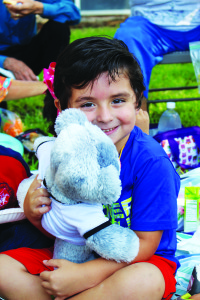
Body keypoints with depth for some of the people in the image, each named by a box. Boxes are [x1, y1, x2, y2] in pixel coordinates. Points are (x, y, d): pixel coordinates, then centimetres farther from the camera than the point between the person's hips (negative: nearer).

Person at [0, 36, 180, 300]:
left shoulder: (151, 162, -22)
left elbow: (144, 244, -19)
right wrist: (35, 214, -20)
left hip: (139, 262, -4)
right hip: (76, 254, 4)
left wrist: (82, 275, -26)